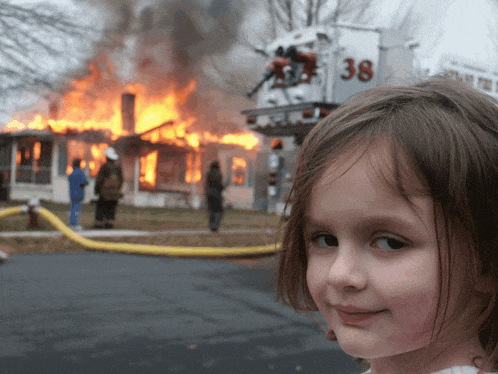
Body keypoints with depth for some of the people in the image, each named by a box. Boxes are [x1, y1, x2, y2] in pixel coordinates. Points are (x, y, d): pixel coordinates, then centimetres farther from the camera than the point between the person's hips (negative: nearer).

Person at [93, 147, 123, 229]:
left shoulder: (105, 166, -9)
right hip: (115, 191, 4)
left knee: (100, 207, 4)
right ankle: (109, 223, 3)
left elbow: (99, 179, -8)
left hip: (105, 192, -4)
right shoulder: (118, 167, 6)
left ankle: (99, 223, 2)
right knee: (111, 208, 8)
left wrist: (96, 190, 2)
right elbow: (121, 180, 11)